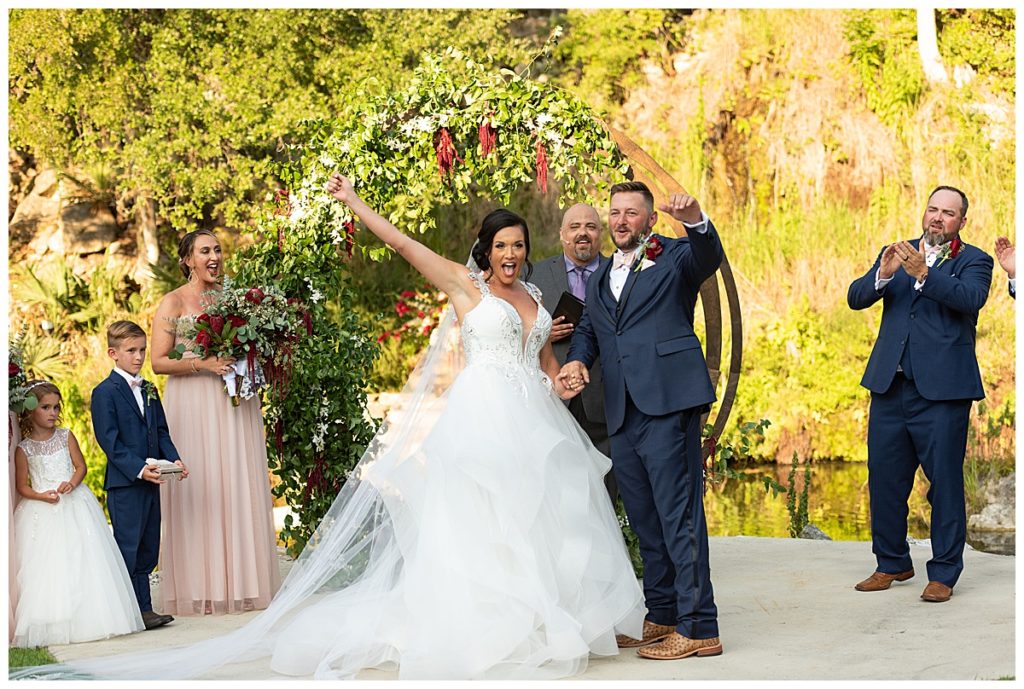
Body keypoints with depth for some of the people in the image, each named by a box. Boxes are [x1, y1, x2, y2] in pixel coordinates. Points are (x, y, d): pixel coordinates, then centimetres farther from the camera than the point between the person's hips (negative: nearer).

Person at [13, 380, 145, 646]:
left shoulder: (66, 437, 5)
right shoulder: (24, 449, 0)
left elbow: (80, 466, 4)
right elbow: (22, 486, 1)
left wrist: (71, 483, -15)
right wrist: (42, 496, -16)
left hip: (75, 506, 2)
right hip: (42, 511, -2)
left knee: (82, 560, -2)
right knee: (45, 566, -7)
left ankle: (88, 620, 4)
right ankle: (51, 626, -4)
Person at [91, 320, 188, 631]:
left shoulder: (149, 390, 16)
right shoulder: (105, 392, -8)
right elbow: (109, 440, -13)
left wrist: (174, 459, -1)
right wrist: (138, 469, -22)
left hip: (150, 481, 8)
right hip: (124, 483, -8)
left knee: (148, 549, 10)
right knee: (128, 547, -4)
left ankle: (143, 610, 15)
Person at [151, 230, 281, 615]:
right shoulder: (173, 302, 0)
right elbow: (159, 362, -6)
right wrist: (203, 363, -17)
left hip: (235, 404, 4)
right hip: (193, 406, -4)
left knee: (239, 488, 3)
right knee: (199, 492, -6)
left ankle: (242, 583, 7)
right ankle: (202, 590, -3)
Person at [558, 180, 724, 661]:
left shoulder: (675, 257, 3)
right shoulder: (600, 279, 23)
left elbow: (709, 259, -17)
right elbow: (587, 329, 25)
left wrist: (697, 222, -38)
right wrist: (576, 359, 3)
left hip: (667, 405, -7)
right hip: (622, 416, 7)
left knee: (680, 517, -9)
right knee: (646, 523, 13)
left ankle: (697, 628, -6)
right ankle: (661, 618, 22)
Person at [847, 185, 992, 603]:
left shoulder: (973, 261, 5)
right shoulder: (897, 253, 16)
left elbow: (971, 299, -17)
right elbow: (855, 298, 5)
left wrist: (923, 273, -28)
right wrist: (883, 274, -15)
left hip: (942, 388, -4)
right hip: (890, 384, 4)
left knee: (945, 480, -2)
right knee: (885, 477, 9)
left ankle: (943, 573, 8)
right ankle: (892, 563, 24)